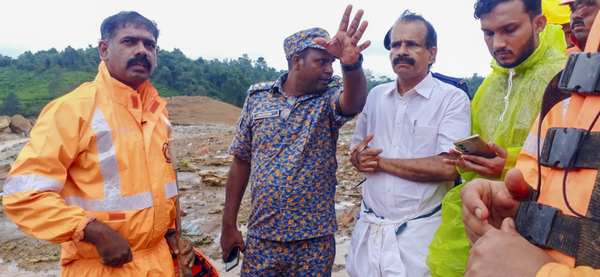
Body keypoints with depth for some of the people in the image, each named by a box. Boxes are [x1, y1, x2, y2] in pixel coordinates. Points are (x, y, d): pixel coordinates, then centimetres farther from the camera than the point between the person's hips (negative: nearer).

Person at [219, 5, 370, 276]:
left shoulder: (329, 98, -4)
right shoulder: (257, 96, -1)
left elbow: (353, 102, -29)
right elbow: (241, 162, 4)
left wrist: (351, 64, -49)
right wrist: (229, 225, 4)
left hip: (315, 241, -1)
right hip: (260, 238, 1)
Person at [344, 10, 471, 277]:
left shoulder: (453, 99, -8)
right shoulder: (375, 96, 7)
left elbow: (448, 168, -19)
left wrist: (380, 161, -13)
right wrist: (359, 159, -10)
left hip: (419, 233, -4)